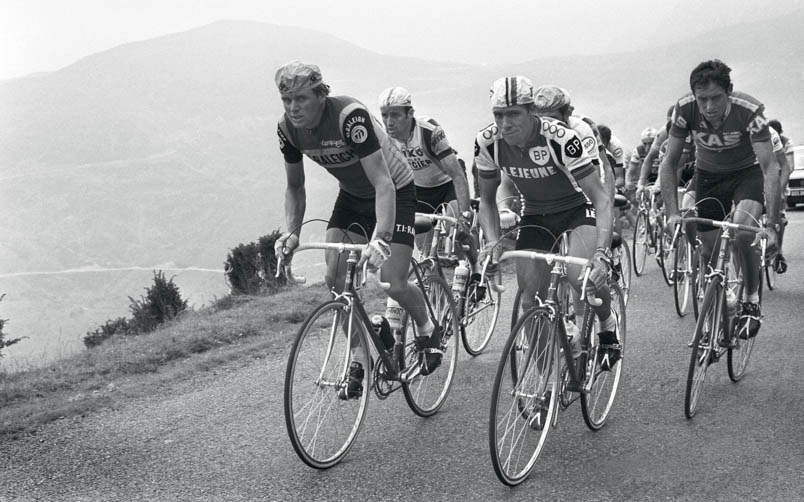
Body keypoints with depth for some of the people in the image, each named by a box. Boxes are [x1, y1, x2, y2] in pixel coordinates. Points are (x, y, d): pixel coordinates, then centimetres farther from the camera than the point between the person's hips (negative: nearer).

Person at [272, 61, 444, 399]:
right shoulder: (288, 129, -14)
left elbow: (383, 184, -38)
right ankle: (359, 358, 8)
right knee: (335, 279, -8)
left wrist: (380, 237, -50)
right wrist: (292, 233, -14)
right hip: (352, 196, 6)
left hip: (394, 191, -6)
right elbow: (295, 187, 2)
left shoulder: (350, 116, -34)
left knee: (392, 284, -14)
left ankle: (426, 328, 18)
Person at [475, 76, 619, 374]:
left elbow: (600, 198, -30)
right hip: (535, 215, 4)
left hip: (577, 208, -4)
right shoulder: (487, 143, -18)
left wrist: (601, 252, -43)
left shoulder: (560, 138, -31)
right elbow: (487, 199, -1)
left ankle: (608, 325, 3)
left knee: (584, 277, -30)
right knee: (530, 298, -8)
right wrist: (493, 241, -19)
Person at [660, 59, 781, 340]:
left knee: (742, 232, -27)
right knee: (709, 249, -2)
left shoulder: (750, 111, -33)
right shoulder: (685, 109, -25)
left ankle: (751, 300, -4)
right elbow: (669, 162, -17)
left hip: (747, 172, -2)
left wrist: (772, 225, -39)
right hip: (708, 175, 3)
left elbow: (770, 168, -32)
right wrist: (672, 214, -26)